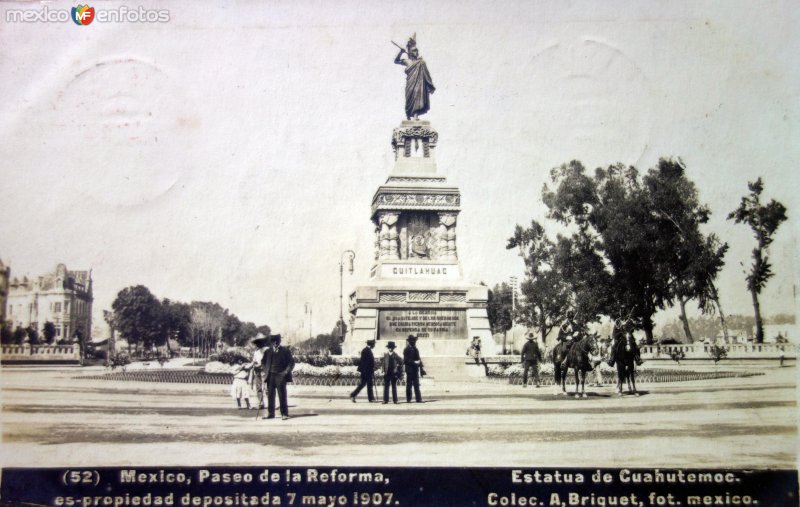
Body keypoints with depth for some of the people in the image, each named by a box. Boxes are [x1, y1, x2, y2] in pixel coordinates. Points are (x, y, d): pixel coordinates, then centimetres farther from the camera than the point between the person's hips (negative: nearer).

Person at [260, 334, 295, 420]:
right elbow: (263, 362, 21)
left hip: (281, 375, -3)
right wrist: (266, 370, 5)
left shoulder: (286, 351, 3)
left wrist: (286, 371, -8)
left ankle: (284, 414, 0)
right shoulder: (267, 351, 13)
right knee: (270, 395, 4)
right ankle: (270, 413, 13)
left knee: (282, 395, -4)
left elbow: (291, 362, 3)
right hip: (270, 376, 3)